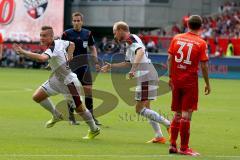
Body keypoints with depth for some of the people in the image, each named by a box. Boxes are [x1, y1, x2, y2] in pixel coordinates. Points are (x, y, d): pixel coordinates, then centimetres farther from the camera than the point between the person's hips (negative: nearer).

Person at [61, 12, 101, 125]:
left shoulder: (87, 33, 6)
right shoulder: (67, 34, -4)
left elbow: (92, 48, 16)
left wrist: (96, 62, 7)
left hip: (84, 65, 3)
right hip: (72, 66, -3)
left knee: (88, 89, -3)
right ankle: (71, 117, 9)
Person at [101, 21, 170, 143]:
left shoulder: (131, 38, -9)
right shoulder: (129, 43, 22)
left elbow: (140, 52, -29)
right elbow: (127, 63, 35)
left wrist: (133, 69, -38)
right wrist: (111, 66, 39)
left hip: (146, 77, -10)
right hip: (147, 77, 10)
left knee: (140, 110, -8)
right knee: (145, 108, 15)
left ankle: (169, 125, -11)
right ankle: (159, 136, 13)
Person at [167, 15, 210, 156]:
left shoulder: (177, 38, 4)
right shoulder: (201, 43, -8)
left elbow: (170, 58, 3)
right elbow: (204, 65, -9)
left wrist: (170, 77, 10)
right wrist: (207, 84, -1)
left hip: (176, 81, 4)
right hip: (190, 81, -4)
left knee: (177, 114, 15)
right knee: (186, 115, -2)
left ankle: (172, 145, 16)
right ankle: (184, 148, 0)